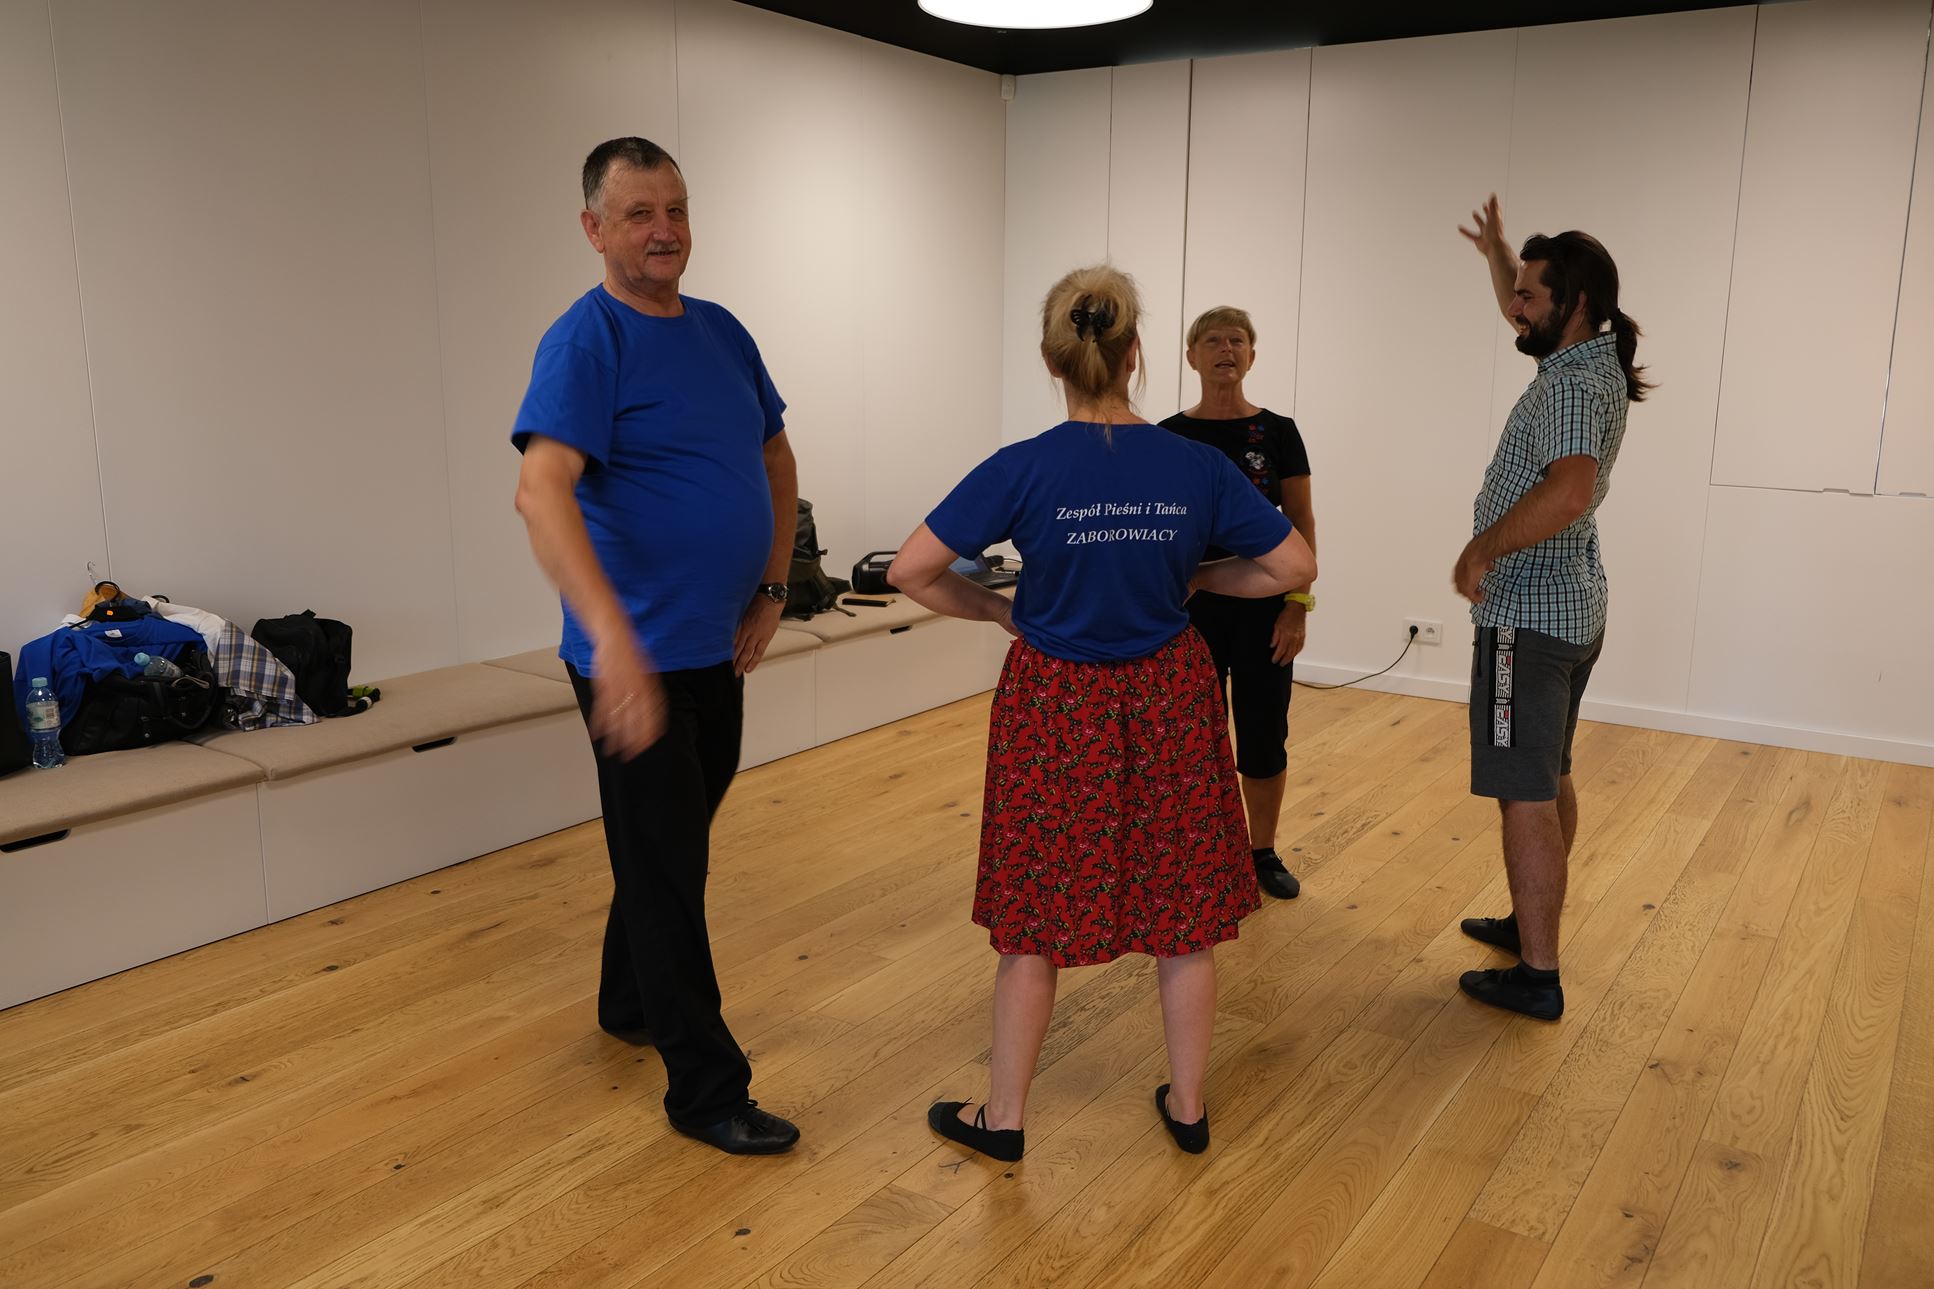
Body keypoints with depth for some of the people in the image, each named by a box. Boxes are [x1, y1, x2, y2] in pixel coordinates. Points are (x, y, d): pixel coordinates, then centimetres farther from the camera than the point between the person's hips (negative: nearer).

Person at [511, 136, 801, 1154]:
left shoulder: (721, 332, 8)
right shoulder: (585, 342, -15)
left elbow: (775, 460, 19)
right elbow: (541, 490, -30)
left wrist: (772, 587, 8)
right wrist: (613, 640, -41)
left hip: (720, 647, 8)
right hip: (638, 658, -7)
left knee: (671, 844, 21)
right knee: (666, 869, 1)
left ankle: (631, 1004, 42)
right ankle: (705, 1089, 13)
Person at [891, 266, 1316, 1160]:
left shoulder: (1025, 470, -14)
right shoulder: (1196, 467, -7)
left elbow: (912, 571, -16)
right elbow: (1294, 566, 0)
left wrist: (997, 610, -2)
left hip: (1057, 704, -2)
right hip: (1168, 702, 2)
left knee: (1038, 915, 10)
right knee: (1180, 910, 15)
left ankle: (1002, 1117, 24)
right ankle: (1188, 1106, 30)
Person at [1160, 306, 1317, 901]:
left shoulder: (1278, 433, 0)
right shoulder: (1170, 437, 0)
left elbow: (1302, 524, 0)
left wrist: (1297, 605, -7)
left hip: (1263, 607, 0)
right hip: (1192, 607, 0)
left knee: (1264, 734, 6)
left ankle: (1263, 852, 23)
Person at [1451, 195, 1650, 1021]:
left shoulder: (1574, 386, -20)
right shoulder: (1586, 360, 9)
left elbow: (1569, 492, -38)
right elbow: (1521, 316, 31)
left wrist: (1482, 549, -27)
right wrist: (1495, 252, 21)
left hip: (1528, 616, -11)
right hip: (1572, 607, 11)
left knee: (1526, 796, -6)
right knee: (1550, 781, 19)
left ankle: (1537, 977, -1)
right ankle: (1532, 924, 34)